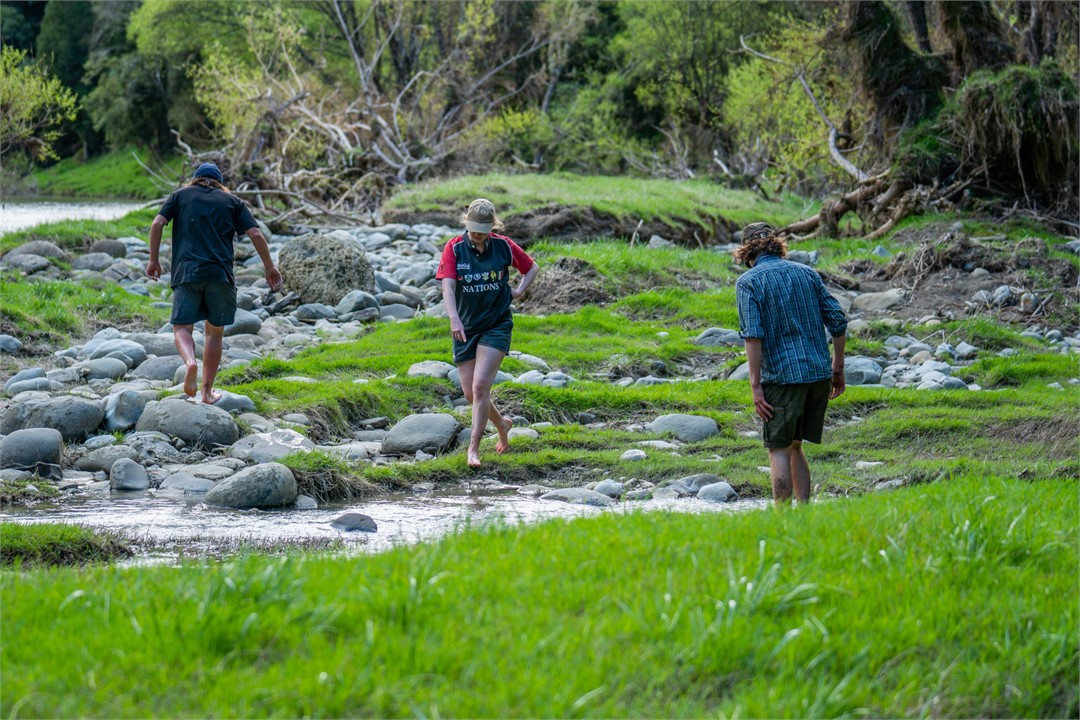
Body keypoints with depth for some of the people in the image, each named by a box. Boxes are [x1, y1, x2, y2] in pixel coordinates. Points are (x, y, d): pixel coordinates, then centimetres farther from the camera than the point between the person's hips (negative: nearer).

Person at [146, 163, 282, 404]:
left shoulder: (181, 195, 15)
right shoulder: (232, 201, 15)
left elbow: (157, 224, 2)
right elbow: (255, 234, 5)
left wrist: (153, 260, 10)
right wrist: (270, 268, 12)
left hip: (187, 273, -1)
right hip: (221, 275, 1)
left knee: (182, 328, 3)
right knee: (214, 332, 13)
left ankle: (190, 361, -30)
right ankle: (207, 391, 13)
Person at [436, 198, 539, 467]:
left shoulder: (504, 247, -4)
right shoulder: (454, 249, -7)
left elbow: (531, 268, 15)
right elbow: (448, 285, -19)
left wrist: (519, 291, -1)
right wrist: (454, 318, -34)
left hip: (497, 326, -2)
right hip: (466, 328, 2)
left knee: (481, 385, -16)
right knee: (470, 392, 5)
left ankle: (474, 448, -11)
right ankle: (502, 424, 35)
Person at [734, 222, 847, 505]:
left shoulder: (748, 282, -2)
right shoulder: (806, 273, 13)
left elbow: (753, 335, -14)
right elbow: (837, 320, 8)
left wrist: (756, 386, -14)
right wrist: (838, 369, 15)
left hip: (782, 376, -5)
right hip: (819, 373, 5)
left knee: (779, 450, 2)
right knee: (795, 446, 16)